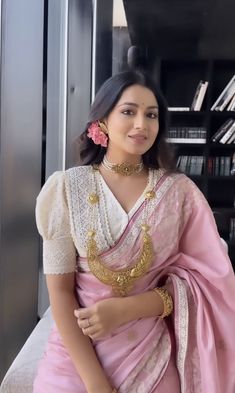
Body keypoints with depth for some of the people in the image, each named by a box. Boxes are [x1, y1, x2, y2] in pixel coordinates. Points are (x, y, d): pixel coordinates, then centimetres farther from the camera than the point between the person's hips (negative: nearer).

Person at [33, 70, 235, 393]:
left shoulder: (180, 191, -5)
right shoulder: (67, 188, -9)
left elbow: (205, 278, -5)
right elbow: (60, 290, -10)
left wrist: (126, 309, -17)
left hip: (156, 357, 1)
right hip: (79, 354, -1)